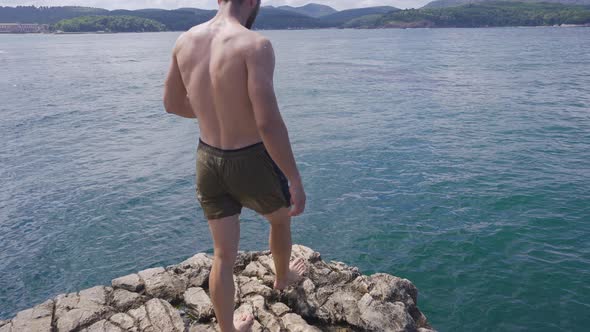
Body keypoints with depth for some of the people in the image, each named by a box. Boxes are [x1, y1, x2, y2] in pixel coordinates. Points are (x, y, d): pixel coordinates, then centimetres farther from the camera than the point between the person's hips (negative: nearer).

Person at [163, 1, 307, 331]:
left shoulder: (185, 41, -1)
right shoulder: (255, 44, -21)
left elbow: (173, 103, 11)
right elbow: (269, 123, -27)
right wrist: (296, 180, -18)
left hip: (208, 159, 5)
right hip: (251, 161, -4)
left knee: (223, 256, 17)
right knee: (281, 218, 29)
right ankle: (283, 277, 57)